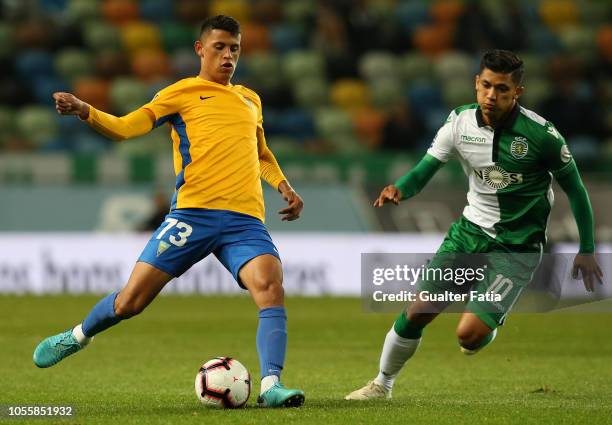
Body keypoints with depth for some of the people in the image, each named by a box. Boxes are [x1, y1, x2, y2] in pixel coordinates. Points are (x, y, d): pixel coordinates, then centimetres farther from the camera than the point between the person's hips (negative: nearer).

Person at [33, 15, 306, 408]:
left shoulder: (251, 100, 23)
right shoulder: (182, 93, 7)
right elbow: (126, 126, -4)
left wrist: (283, 185, 21)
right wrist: (85, 112, -22)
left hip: (244, 220, 3)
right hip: (193, 213, -3)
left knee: (271, 286, -25)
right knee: (131, 300, -3)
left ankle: (271, 386, -26)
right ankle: (79, 336, 28)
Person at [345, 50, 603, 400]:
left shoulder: (540, 133, -17)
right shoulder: (460, 122, -7)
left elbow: (574, 187, -5)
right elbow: (424, 171, -1)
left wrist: (587, 250, -1)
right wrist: (400, 190, -24)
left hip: (517, 248, -4)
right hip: (471, 230, 4)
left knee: (469, 334, -17)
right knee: (417, 312, -1)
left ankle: (494, 320, 20)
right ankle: (383, 384, 23)